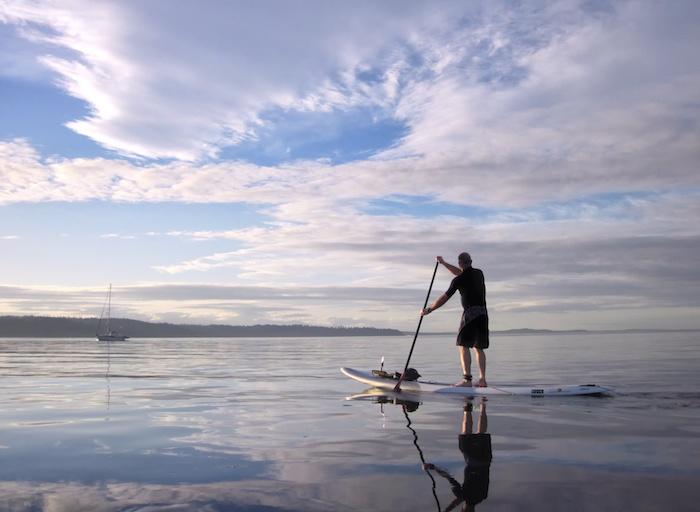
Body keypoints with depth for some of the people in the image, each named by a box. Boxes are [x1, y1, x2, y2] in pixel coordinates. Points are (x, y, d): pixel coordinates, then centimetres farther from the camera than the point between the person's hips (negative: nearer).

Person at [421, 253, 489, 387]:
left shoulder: (459, 280, -7)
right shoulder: (479, 273, 11)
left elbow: (444, 298, -4)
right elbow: (461, 273, 29)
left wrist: (429, 309, 5)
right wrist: (443, 263, 34)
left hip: (470, 313, -6)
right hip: (483, 313, 7)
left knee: (463, 345, -3)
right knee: (478, 347, 11)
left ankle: (467, 379, -13)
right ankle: (482, 380, 7)